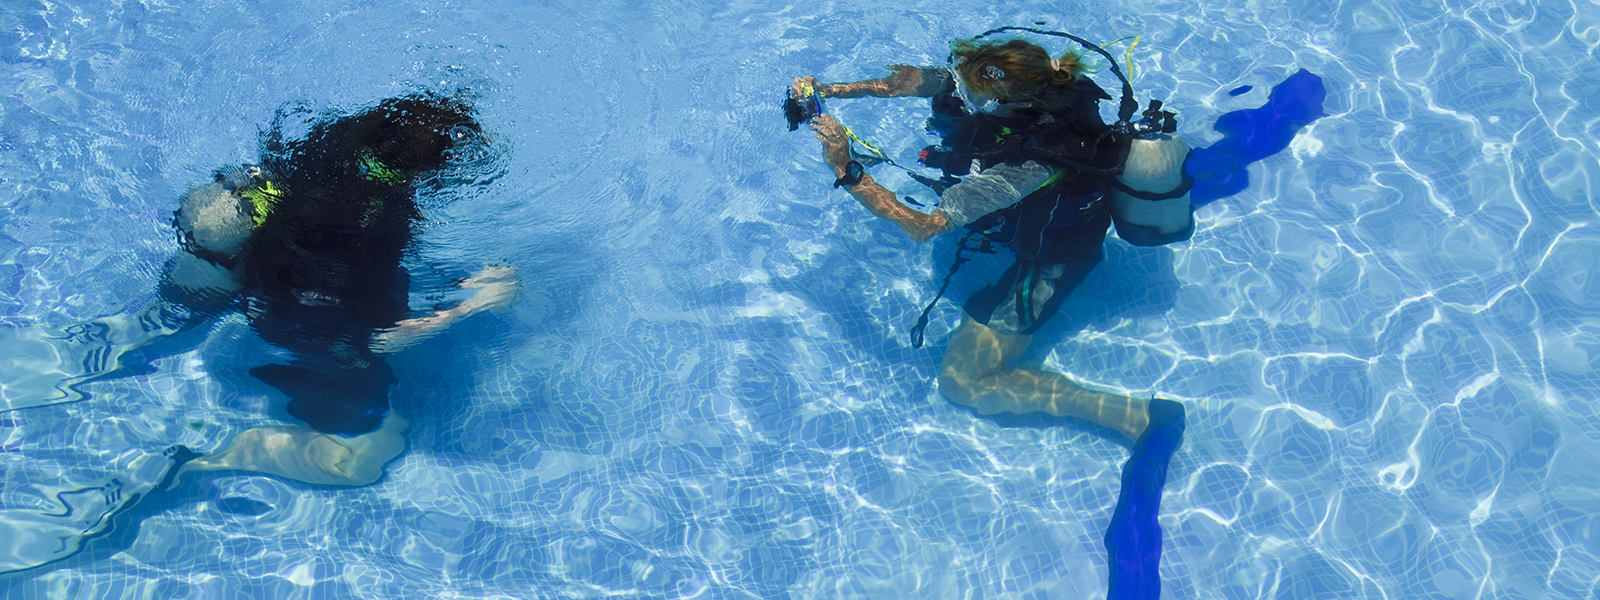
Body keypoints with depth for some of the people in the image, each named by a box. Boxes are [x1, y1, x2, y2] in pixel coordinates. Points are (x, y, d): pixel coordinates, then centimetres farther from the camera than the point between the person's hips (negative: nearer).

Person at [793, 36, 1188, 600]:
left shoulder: (1024, 166, -42)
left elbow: (922, 227, -41)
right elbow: (903, 82, -10)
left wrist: (846, 171, -41)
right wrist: (824, 91, -21)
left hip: (1050, 257, -9)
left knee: (961, 381, -10)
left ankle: (1137, 418, -13)